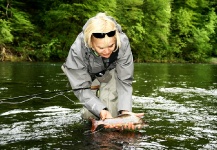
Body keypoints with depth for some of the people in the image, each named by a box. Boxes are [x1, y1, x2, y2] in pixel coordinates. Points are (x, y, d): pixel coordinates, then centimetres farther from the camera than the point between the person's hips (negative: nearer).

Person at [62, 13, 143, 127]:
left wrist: (125, 110, -42)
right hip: (86, 74, -1)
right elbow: (81, 88, -31)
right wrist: (100, 110, -45)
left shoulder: (123, 43, -38)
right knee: (90, 114, -10)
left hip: (111, 70, 1)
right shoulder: (77, 49, -40)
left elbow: (125, 81, -28)